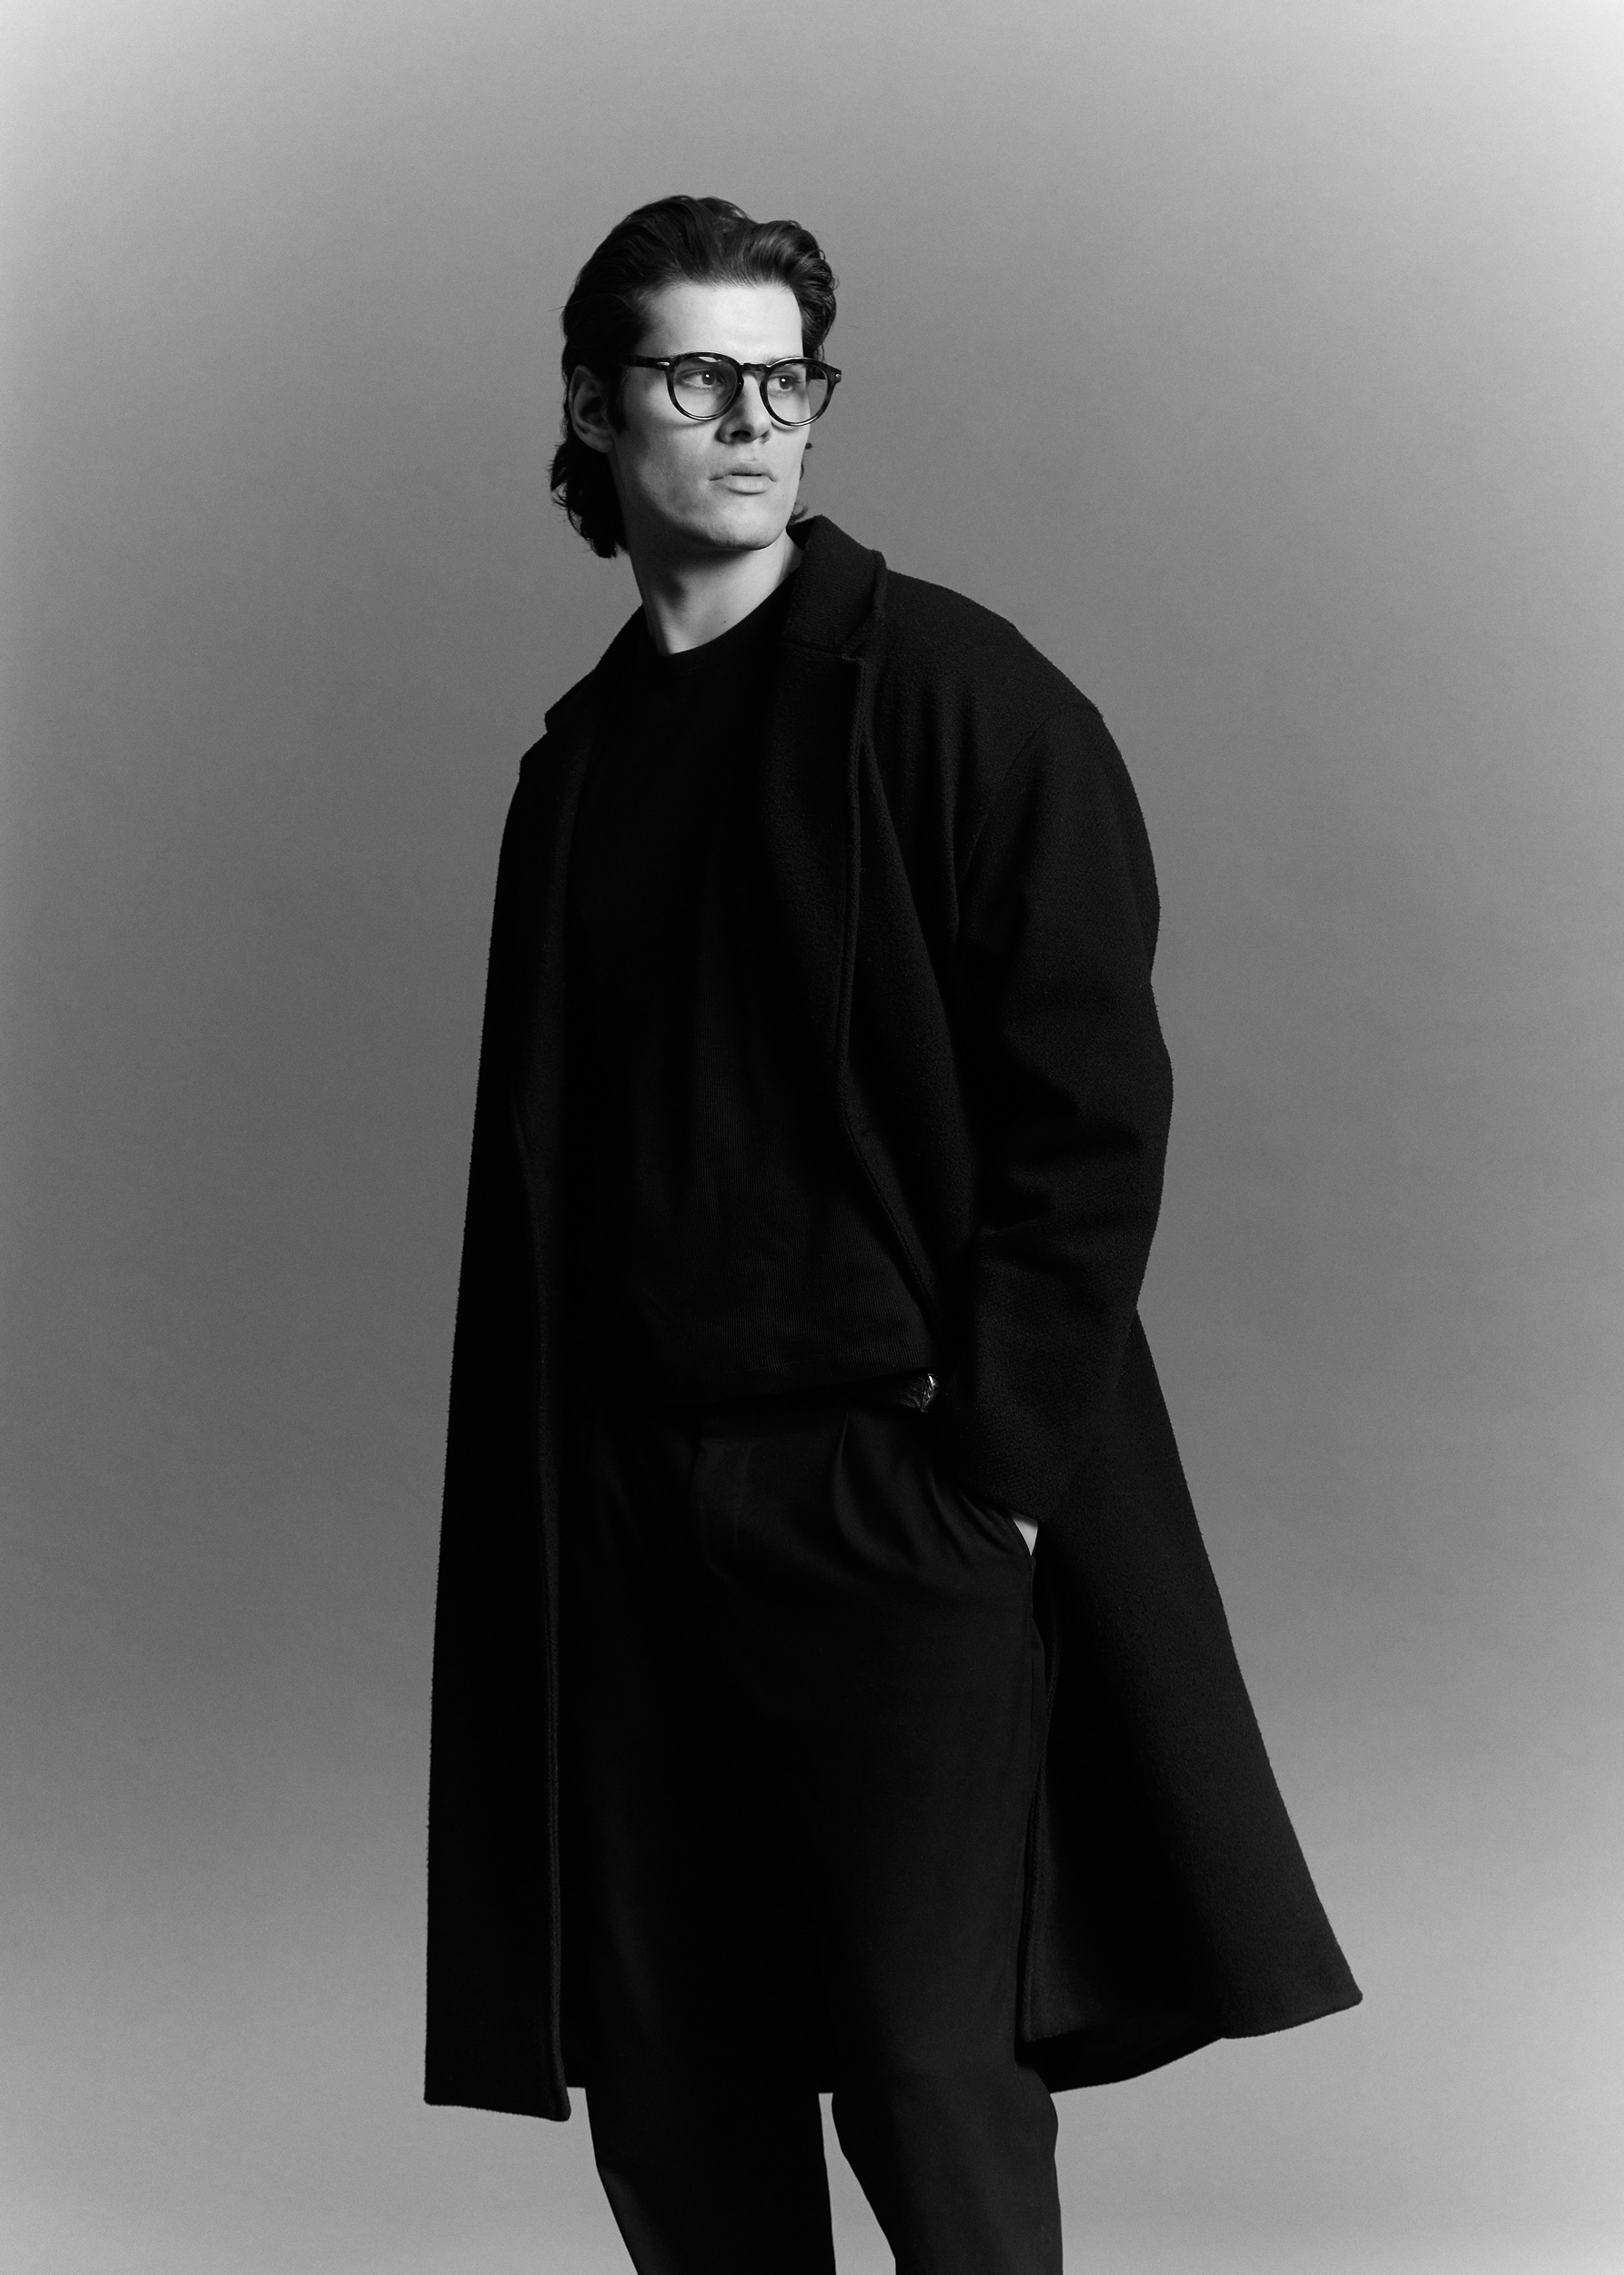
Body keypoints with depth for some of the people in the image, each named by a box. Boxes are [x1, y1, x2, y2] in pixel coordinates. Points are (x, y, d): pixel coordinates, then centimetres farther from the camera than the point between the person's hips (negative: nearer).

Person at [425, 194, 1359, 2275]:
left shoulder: (953, 695, -4)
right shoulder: (581, 759, 13)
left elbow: (1091, 1103, -9)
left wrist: (988, 1457, -14)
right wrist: (542, 1506, 10)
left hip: (901, 1490, -5)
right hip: (628, 1505, 6)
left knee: (931, 2067, -5)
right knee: (667, 2090, 8)